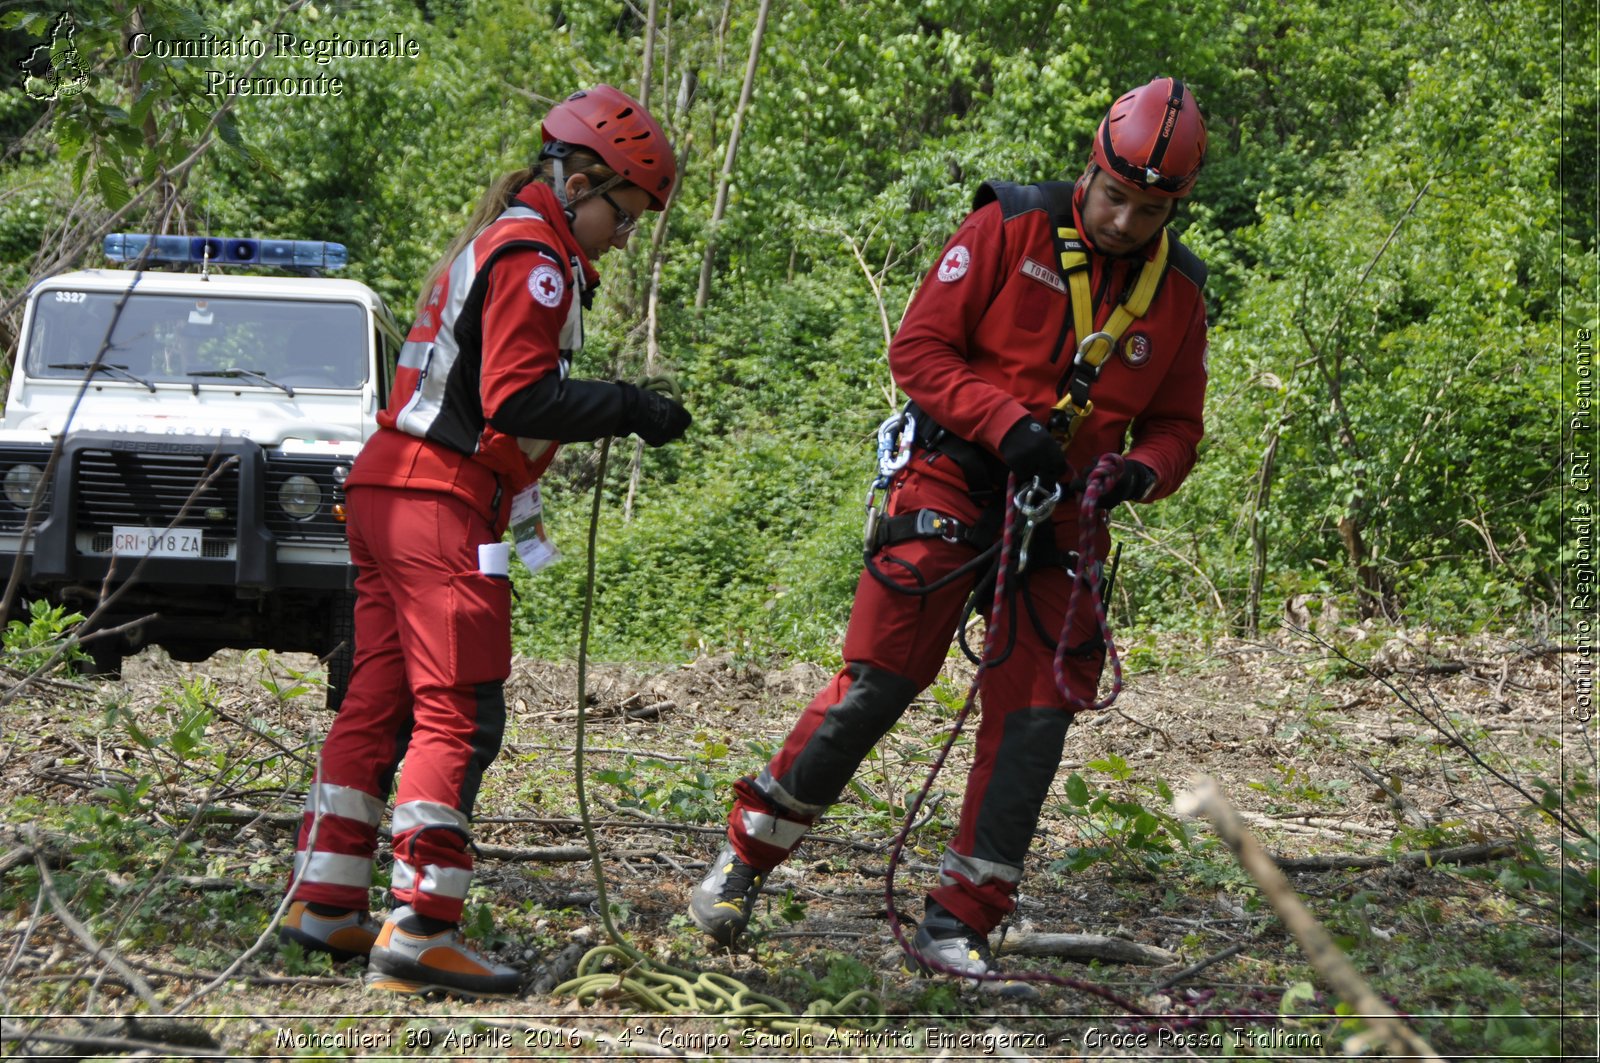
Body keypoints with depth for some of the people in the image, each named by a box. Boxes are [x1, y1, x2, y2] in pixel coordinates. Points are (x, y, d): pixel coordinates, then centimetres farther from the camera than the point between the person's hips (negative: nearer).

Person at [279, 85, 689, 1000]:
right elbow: (519, 399, -19)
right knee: (458, 718, -10)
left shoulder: (491, 246, 22)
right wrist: (630, 409, -14)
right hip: (441, 508, -10)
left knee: (380, 704, 14)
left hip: (387, 492, 10)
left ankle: (326, 905, 18)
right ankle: (420, 931, -14)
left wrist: (611, 412, 15)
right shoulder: (534, 256, -10)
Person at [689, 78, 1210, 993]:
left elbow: (1175, 426, 15)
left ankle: (958, 925, 5)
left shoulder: (1177, 293, 6)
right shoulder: (1009, 230, -6)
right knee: (877, 686, -11)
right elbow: (920, 349, -7)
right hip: (954, 486, -4)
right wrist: (1007, 423, -20)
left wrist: (1144, 472, -9)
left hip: (1060, 514, 4)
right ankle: (746, 860, 6)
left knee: (1036, 717, -3)